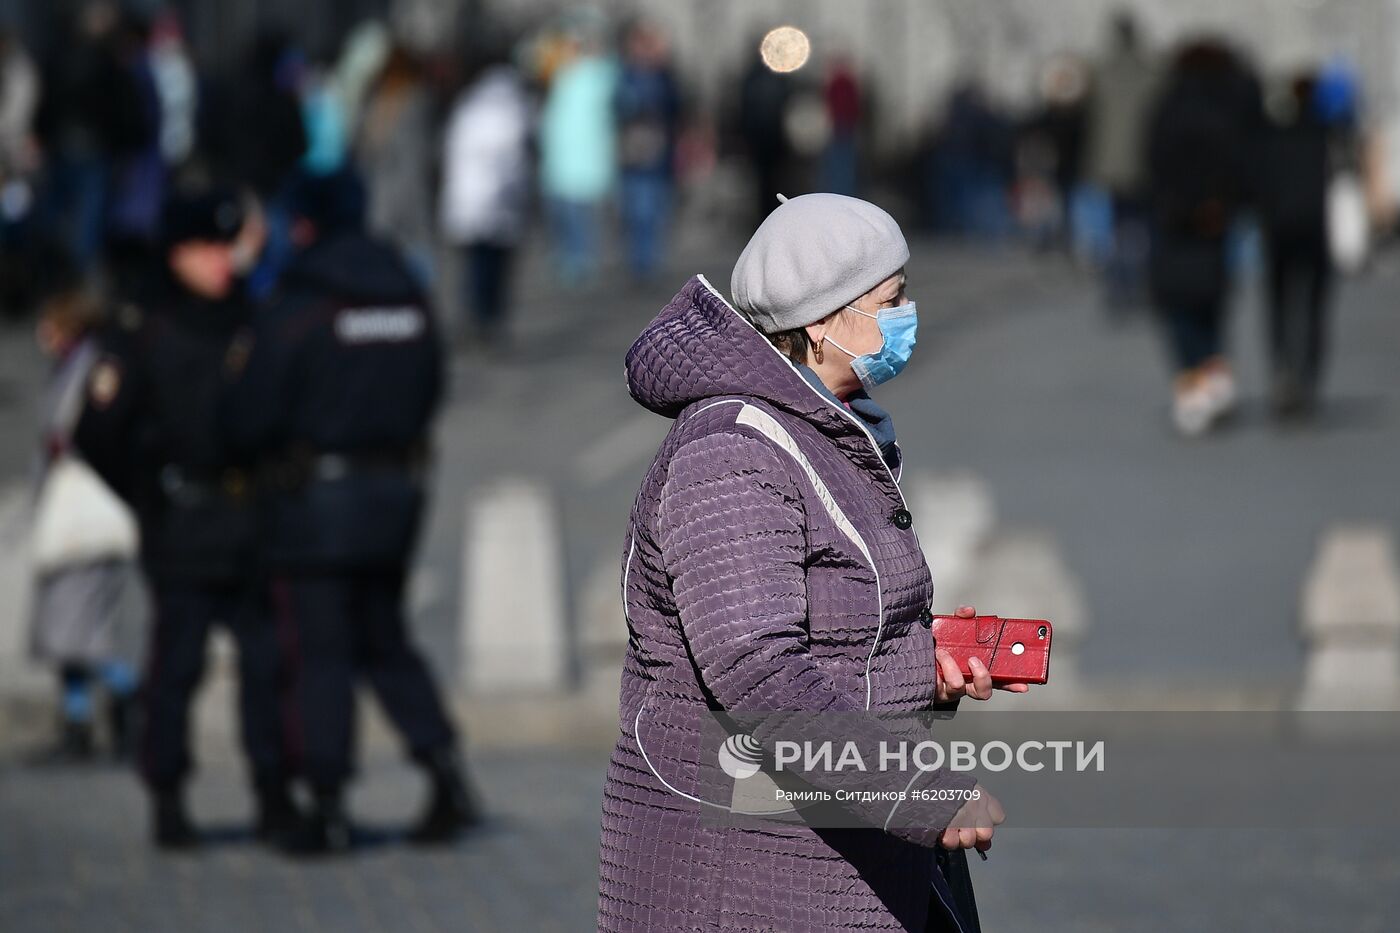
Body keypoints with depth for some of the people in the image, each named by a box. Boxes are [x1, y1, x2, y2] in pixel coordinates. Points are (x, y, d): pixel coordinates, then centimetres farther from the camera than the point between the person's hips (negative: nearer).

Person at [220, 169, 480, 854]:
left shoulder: (295, 310, -15)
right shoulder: (409, 301, 5)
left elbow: (246, 420, -15)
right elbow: (428, 394, 12)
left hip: (313, 497, -6)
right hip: (394, 491, 6)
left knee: (318, 655, 0)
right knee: (384, 642, 18)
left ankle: (328, 809, 0)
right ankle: (444, 767, 3)